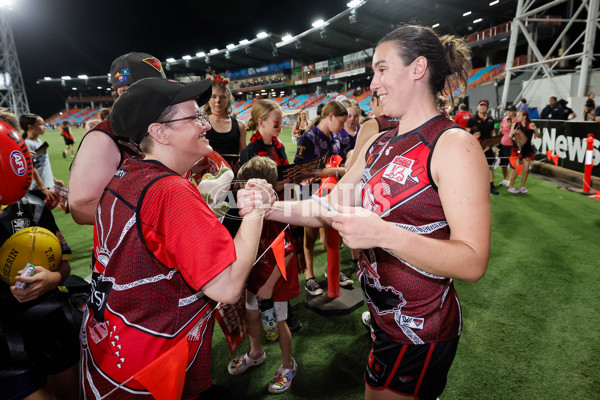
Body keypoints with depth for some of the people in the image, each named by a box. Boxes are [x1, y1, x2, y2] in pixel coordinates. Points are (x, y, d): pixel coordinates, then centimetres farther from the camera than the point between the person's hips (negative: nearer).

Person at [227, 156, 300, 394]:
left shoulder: (276, 218, -28)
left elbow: (287, 254, -25)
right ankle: (256, 353, 50)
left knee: (278, 322, 9)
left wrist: (270, 285, -21)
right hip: (255, 275, 7)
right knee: (251, 314, 22)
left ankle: (288, 365, 34)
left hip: (276, 279, -7)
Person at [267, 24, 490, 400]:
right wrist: (269, 208, -9)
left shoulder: (454, 145, -19)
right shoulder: (379, 144, 5)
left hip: (419, 330, -6)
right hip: (383, 313, 7)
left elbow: (473, 262, -24)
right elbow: (330, 208, 4)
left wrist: (383, 233, -35)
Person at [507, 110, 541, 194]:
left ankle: (522, 187, 18)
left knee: (526, 169, 4)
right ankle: (511, 186, 6)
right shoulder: (515, 124, -2)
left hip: (528, 150, 2)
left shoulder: (531, 125, -2)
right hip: (518, 148, -2)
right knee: (516, 168, -6)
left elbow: (539, 136, -1)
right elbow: (510, 137, 2)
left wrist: (535, 129, -19)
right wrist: (513, 133, -20)